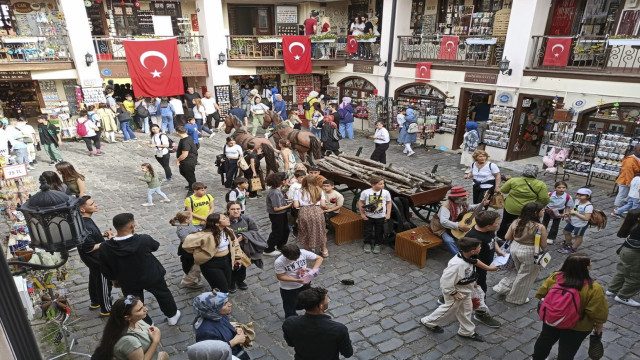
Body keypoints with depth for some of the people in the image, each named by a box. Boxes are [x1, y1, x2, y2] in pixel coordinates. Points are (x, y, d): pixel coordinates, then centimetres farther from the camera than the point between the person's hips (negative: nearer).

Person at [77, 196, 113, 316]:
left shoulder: (85, 220, -4)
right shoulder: (85, 226, -34)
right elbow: (89, 248, -29)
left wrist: (103, 234, -2)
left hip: (94, 260, 10)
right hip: (97, 261, -10)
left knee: (94, 279, 27)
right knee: (104, 284, 7)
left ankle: (95, 303, 48)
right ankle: (106, 310, 25)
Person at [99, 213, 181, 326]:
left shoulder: (105, 247, -23)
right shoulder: (143, 239, -30)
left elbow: (105, 269, -7)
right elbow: (155, 246, -6)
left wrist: (114, 279, 13)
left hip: (128, 282, 1)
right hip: (151, 276, -1)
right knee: (163, 294, 26)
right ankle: (172, 316, 44)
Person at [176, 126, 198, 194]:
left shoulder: (185, 142, -31)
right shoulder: (187, 138, 1)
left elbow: (184, 155, -30)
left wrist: (178, 160, -15)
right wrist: (177, 149, 18)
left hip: (189, 162, -11)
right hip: (185, 161, 11)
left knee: (190, 175, 7)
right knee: (183, 173, 28)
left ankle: (192, 190, 25)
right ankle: (191, 185, 46)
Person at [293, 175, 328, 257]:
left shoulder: (298, 192, 2)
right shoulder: (319, 191, 6)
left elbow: (296, 205, -5)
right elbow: (323, 205, 1)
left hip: (304, 212, -1)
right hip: (317, 212, 1)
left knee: (305, 232, 18)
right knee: (320, 231, 19)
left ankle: (308, 251, 29)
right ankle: (324, 251, 30)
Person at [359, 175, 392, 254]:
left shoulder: (386, 192, -12)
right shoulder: (365, 192, -16)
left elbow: (389, 203, 2)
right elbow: (360, 203, -4)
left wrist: (388, 214, -2)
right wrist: (362, 213, -3)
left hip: (381, 217, 1)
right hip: (368, 216, -1)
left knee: (379, 231, 14)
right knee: (368, 231, 14)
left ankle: (377, 244, 34)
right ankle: (367, 244, 35)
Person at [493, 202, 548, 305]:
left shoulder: (516, 222, -5)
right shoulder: (540, 227, -20)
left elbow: (507, 237, 1)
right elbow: (544, 246, -12)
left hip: (514, 248, 5)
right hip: (529, 253, -5)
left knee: (518, 270, 30)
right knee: (525, 276, 16)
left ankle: (503, 287, 32)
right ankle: (517, 299, 32)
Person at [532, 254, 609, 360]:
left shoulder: (555, 277, -17)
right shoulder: (593, 288, -26)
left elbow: (541, 294, -5)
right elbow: (598, 313, -18)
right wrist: (598, 326, 1)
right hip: (576, 327, -3)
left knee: (545, 341, 26)